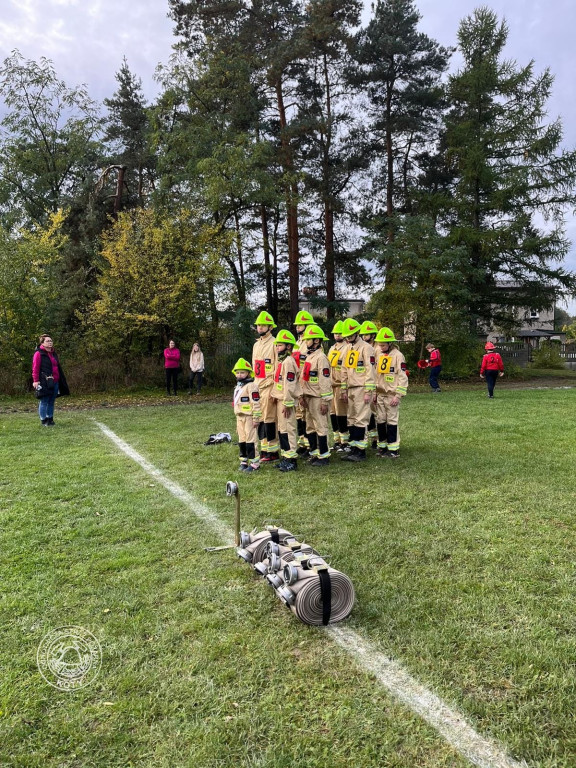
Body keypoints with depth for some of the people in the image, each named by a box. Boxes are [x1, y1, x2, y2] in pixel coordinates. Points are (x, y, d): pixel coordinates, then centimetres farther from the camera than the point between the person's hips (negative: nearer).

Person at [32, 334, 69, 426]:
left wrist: (61, 380, 20)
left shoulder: (53, 353, 18)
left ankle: (50, 419, 20)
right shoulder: (38, 353, -6)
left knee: (51, 402, 12)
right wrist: (36, 381, -15)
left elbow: (58, 367, 22)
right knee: (44, 402, -2)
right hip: (44, 383, -7)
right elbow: (35, 368, -10)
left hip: (55, 382, 7)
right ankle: (43, 421, 5)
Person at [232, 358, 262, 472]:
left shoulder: (251, 386, -13)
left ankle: (254, 463, 0)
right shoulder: (238, 386, 17)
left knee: (251, 440, -6)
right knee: (242, 440, 13)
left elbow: (256, 403, -17)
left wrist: (256, 418, -18)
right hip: (240, 417, 9)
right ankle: (244, 461, 23)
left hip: (249, 417, -9)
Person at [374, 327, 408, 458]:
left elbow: (403, 377, -11)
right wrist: (374, 393, 12)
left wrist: (398, 395, -15)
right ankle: (382, 446, 20)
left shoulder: (398, 356, -8)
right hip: (379, 394, 6)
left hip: (391, 395, -6)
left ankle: (394, 448, 6)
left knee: (392, 421, -2)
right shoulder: (378, 355, 11)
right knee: (380, 421, 9)